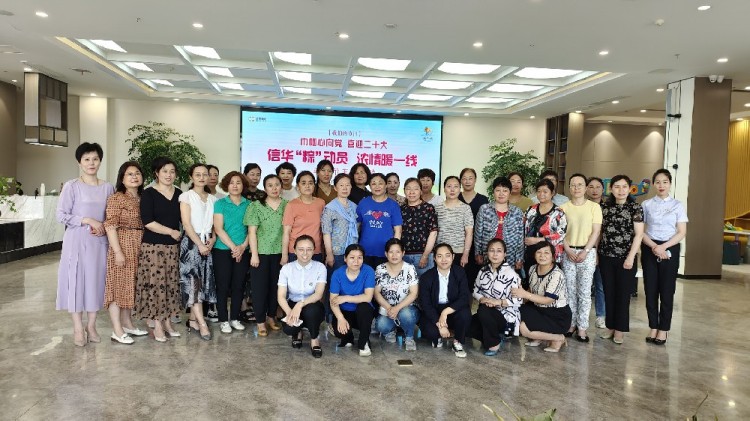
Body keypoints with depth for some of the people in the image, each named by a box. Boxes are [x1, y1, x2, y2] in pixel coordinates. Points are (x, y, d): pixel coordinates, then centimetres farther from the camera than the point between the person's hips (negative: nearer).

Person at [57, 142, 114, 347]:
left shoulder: (108, 188, 6)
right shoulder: (71, 186, -4)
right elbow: (61, 215, -8)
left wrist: (104, 228, -8)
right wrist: (88, 221, -16)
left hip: (99, 242, 3)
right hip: (77, 241, -3)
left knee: (96, 280, 7)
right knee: (76, 280, 0)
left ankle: (91, 325, 19)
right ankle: (78, 329, 11)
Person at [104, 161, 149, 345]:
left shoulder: (142, 198, 11)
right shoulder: (116, 198, -10)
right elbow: (110, 226, -16)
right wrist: (118, 251, -20)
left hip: (138, 248, 7)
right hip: (122, 247, -7)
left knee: (130, 285, 14)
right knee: (118, 285, -2)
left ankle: (127, 324, 25)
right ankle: (117, 331, 3)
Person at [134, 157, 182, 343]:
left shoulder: (180, 194, 10)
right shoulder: (149, 193, -4)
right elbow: (148, 222, -13)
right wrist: (172, 232, -12)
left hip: (174, 247, 4)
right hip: (153, 246, -4)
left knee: (171, 284, 7)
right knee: (155, 284, -3)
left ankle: (167, 322, 18)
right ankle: (157, 325, 8)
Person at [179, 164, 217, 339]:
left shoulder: (213, 198, 13)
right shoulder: (186, 196, -2)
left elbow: (215, 223, 13)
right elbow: (186, 223, -9)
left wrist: (212, 239, -6)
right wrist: (199, 244, -15)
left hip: (208, 243, 5)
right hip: (191, 242, -5)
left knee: (203, 281, 4)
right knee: (193, 280, -10)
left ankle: (193, 319, 13)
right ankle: (202, 323, -11)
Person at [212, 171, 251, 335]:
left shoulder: (248, 204, 6)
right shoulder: (220, 204, -1)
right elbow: (218, 229, -8)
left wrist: (243, 247, -10)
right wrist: (233, 247, -13)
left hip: (243, 251, 3)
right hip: (223, 250, -2)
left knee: (239, 285, 7)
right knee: (223, 285, 2)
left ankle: (235, 318, 19)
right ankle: (223, 320, 11)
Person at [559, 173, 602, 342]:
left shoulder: (594, 207, 1)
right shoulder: (563, 207, 5)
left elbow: (596, 231, -3)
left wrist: (585, 251, -11)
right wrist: (568, 250, -9)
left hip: (588, 252, -1)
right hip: (568, 253, 2)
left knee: (584, 291, -1)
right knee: (570, 290, 6)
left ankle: (582, 327, 5)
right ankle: (571, 323, 16)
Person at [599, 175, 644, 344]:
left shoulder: (635, 208, -4)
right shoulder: (604, 207, 6)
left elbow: (639, 234, -7)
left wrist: (630, 257, -13)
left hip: (625, 257, -3)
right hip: (606, 256, 3)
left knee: (623, 294, 4)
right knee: (608, 292, 9)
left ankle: (620, 329, 15)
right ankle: (610, 326, 21)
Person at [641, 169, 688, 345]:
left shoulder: (678, 205, 2)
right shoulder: (646, 204, 3)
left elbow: (682, 232, -3)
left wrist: (663, 247, -15)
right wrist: (654, 247, -14)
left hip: (670, 249, -1)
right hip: (649, 249, 1)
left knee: (666, 291, 2)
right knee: (651, 290, 5)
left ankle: (663, 329, 14)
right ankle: (653, 327, 17)